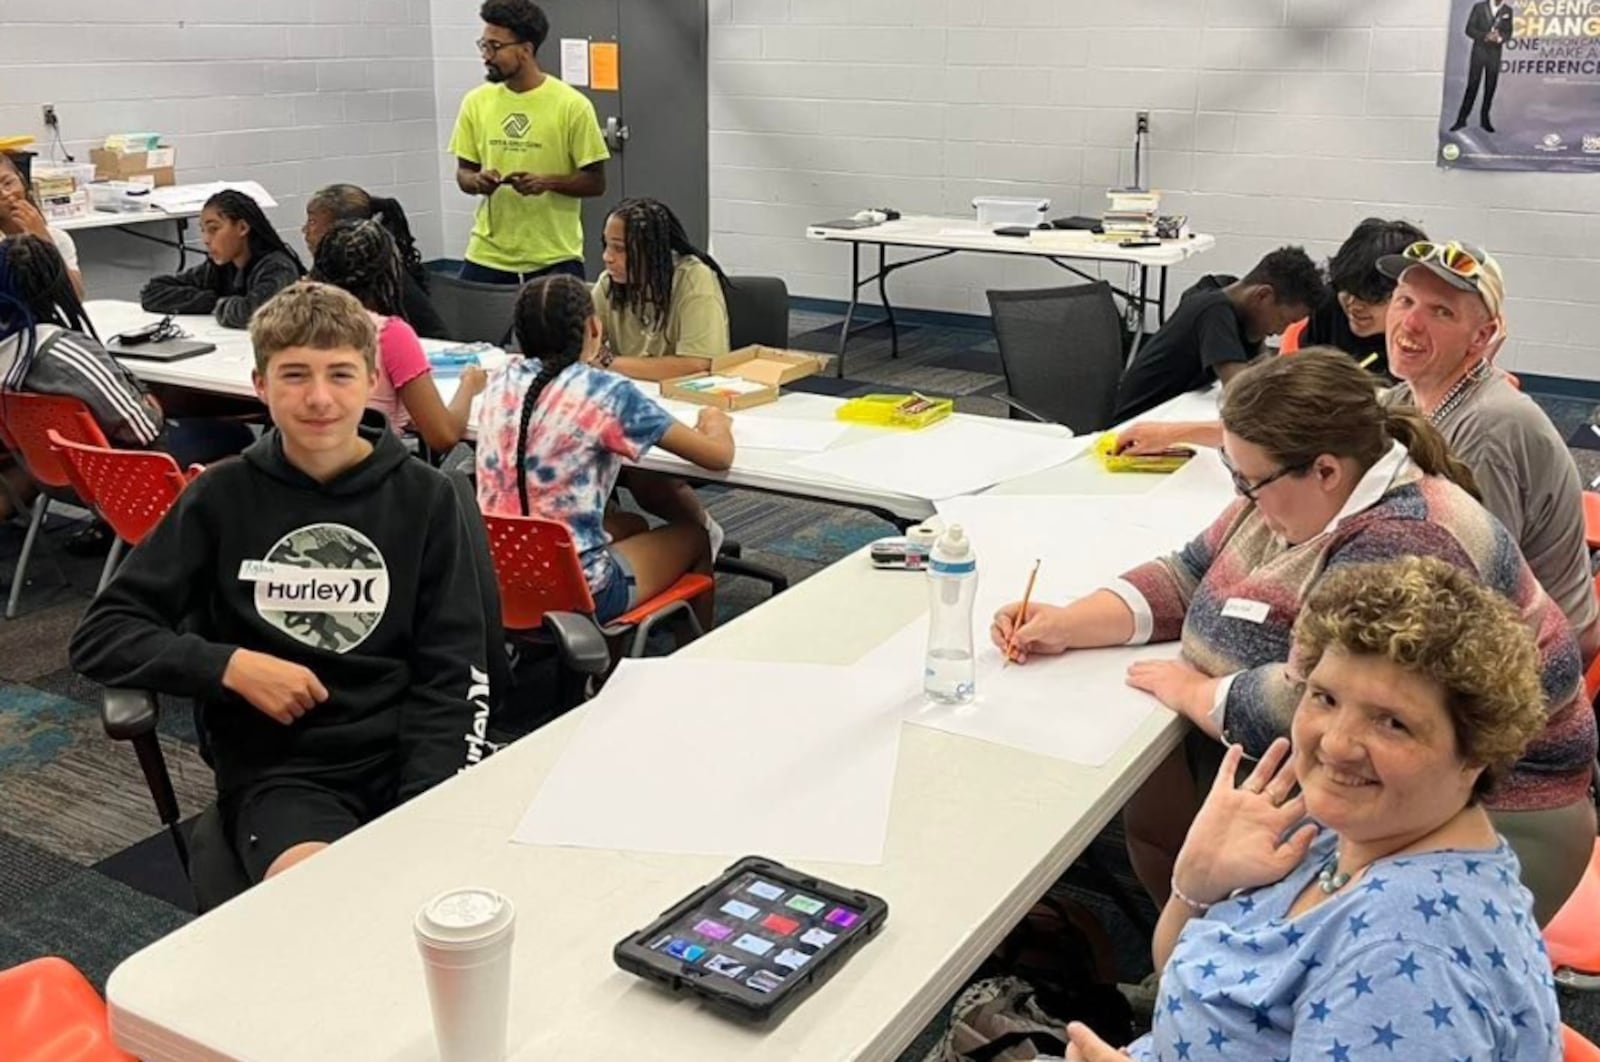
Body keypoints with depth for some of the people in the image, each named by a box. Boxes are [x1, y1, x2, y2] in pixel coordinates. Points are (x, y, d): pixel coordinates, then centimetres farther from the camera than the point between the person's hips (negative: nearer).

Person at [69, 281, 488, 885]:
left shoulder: (423, 498, 5)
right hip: (276, 767, -1)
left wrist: (424, 813, -12)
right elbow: (99, 636, 6)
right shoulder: (223, 497, 5)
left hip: (408, 755, 1)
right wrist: (230, 666, -10)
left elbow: (452, 676, 3)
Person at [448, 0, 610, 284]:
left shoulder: (571, 105, -8)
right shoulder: (476, 102, 4)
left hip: (555, 259, -3)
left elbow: (595, 182, -5)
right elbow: (463, 173, 11)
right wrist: (477, 181, -12)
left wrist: (548, 182, -21)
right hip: (487, 256, 3)